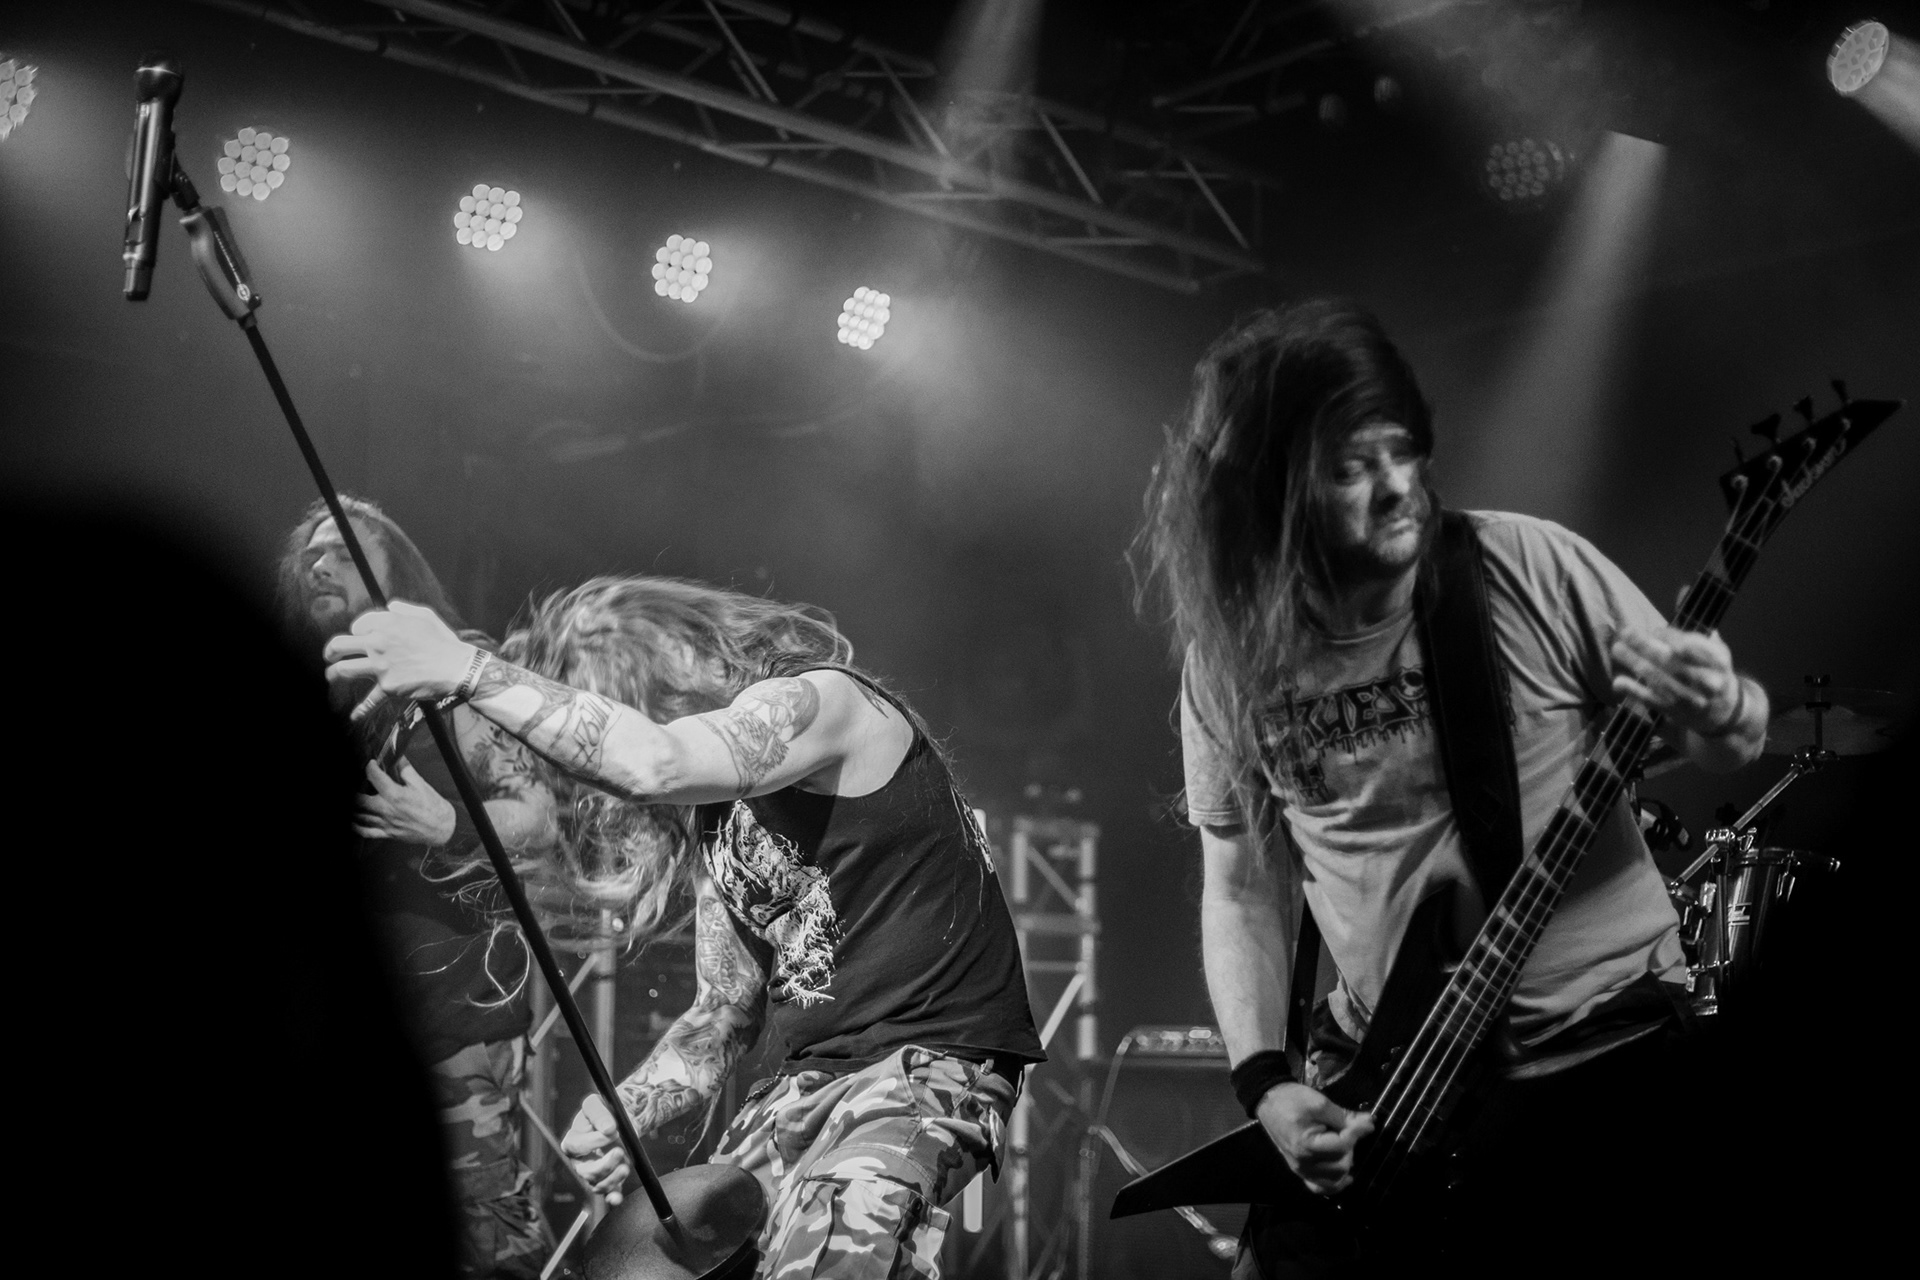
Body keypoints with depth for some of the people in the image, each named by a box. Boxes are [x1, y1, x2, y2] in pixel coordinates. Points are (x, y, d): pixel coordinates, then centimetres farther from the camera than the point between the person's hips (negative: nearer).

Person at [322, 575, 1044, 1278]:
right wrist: (621, 1115, -1)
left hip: (935, 1062, -8)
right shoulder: (715, 812, 14)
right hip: (810, 1079, 9)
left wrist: (466, 670, -28)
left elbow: (654, 763, -31)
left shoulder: (818, 699, -11)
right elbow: (724, 1013, 17)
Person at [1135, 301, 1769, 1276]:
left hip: (1606, 1046, -2)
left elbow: (1733, 739, 1)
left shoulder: (1530, 571, -9)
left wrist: (1719, 715, -23)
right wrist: (1265, 1081, -6)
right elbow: (1240, 886, 7)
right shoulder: (1233, 656, -1)